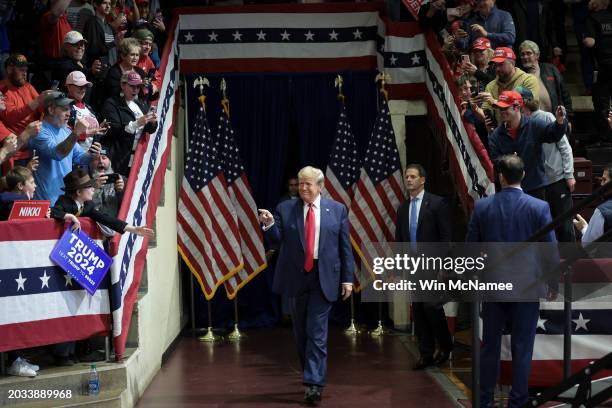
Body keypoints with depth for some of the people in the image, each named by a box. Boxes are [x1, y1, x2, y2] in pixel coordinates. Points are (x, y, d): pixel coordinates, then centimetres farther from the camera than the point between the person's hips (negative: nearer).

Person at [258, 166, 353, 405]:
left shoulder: (337, 210, 4)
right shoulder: (285, 209, 5)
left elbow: (345, 247, 4)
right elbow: (277, 239, 0)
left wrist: (347, 279, 0)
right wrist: (269, 225, -20)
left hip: (324, 278, -2)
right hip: (296, 278, 2)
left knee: (317, 332, -8)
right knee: (301, 332, 11)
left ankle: (314, 384, -9)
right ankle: (312, 375, 28)